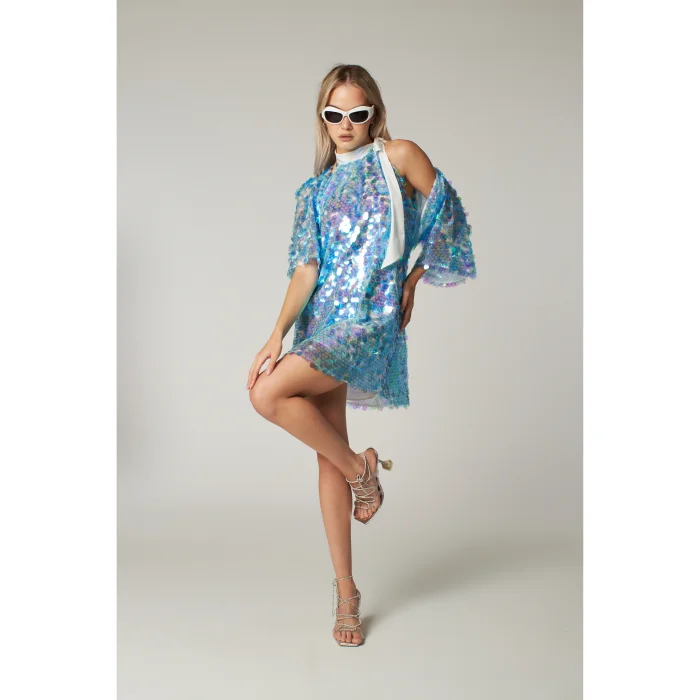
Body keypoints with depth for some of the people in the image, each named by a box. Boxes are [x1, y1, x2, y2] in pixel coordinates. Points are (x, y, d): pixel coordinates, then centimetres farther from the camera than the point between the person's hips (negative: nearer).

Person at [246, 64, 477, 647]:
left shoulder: (397, 156, 2)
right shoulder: (319, 188, 14)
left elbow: (449, 211, 8)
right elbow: (307, 268, 5)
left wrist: (416, 277, 9)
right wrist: (278, 334, -8)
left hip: (370, 318, -5)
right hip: (325, 321, 6)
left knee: (269, 395, -22)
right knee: (327, 455, 4)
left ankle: (362, 468, 1)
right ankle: (346, 592, 15)